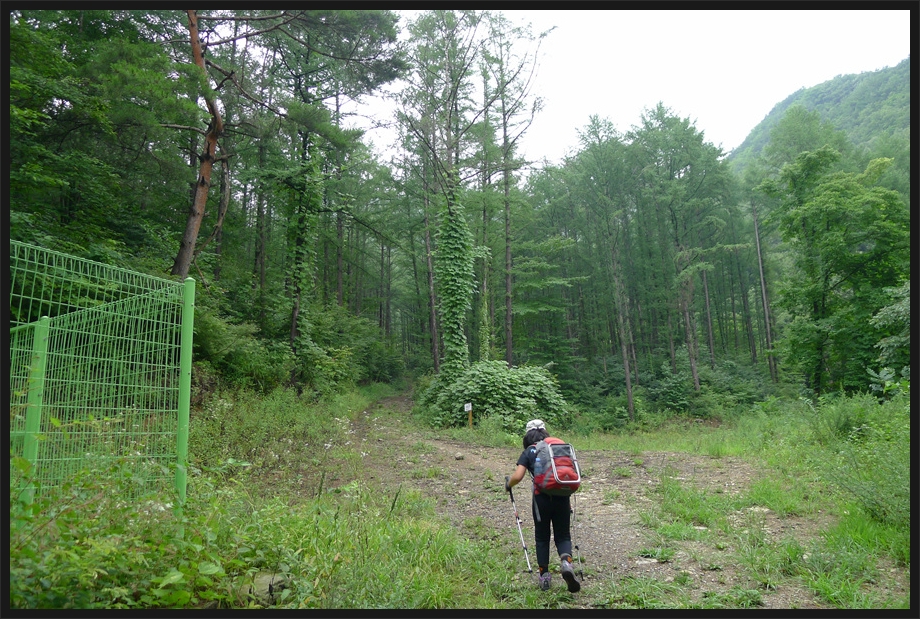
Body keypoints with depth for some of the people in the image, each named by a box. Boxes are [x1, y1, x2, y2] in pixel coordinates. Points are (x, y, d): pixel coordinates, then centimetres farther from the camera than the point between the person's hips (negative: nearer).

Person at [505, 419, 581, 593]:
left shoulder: (528, 452, 4)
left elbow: (517, 477, -6)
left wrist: (508, 484, 13)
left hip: (541, 496, -2)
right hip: (562, 495, 2)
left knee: (542, 537, 16)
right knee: (563, 535, 14)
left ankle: (544, 575, 19)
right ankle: (567, 562, -13)